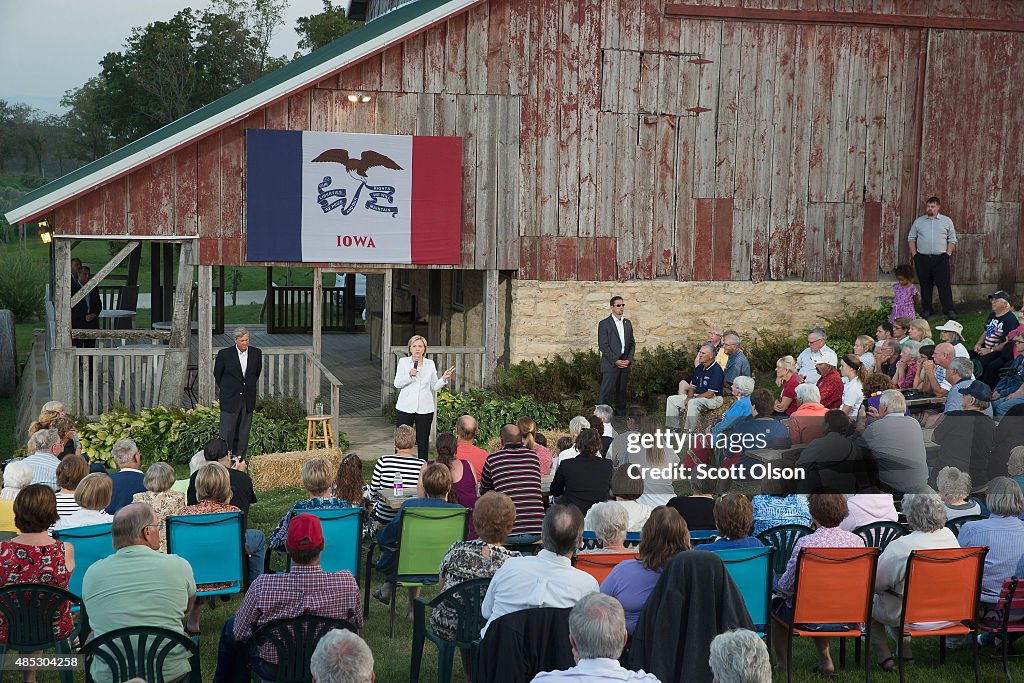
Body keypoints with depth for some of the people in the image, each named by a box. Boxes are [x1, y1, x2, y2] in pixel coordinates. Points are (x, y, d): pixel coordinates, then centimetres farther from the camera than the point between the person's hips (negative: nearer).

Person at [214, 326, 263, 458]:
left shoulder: (256, 353, 0)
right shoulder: (224, 354, -9)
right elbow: (217, 373, 7)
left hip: (248, 399, 3)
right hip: (229, 399, -3)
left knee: (244, 432, 6)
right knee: (227, 432, -3)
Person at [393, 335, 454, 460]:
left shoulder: (430, 364, 8)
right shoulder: (403, 362, 3)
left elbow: (434, 387, 10)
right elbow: (397, 384, -4)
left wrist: (444, 379, -6)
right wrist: (410, 375, -19)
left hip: (425, 408, 1)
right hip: (405, 407, -1)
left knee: (423, 441, 5)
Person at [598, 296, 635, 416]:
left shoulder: (627, 323, 14)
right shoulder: (604, 324, -4)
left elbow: (632, 343, 15)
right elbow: (603, 346, -10)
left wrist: (629, 360, 0)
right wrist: (616, 361, -14)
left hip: (625, 364, 6)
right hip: (610, 365, -6)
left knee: (622, 392, 10)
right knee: (607, 392, -8)